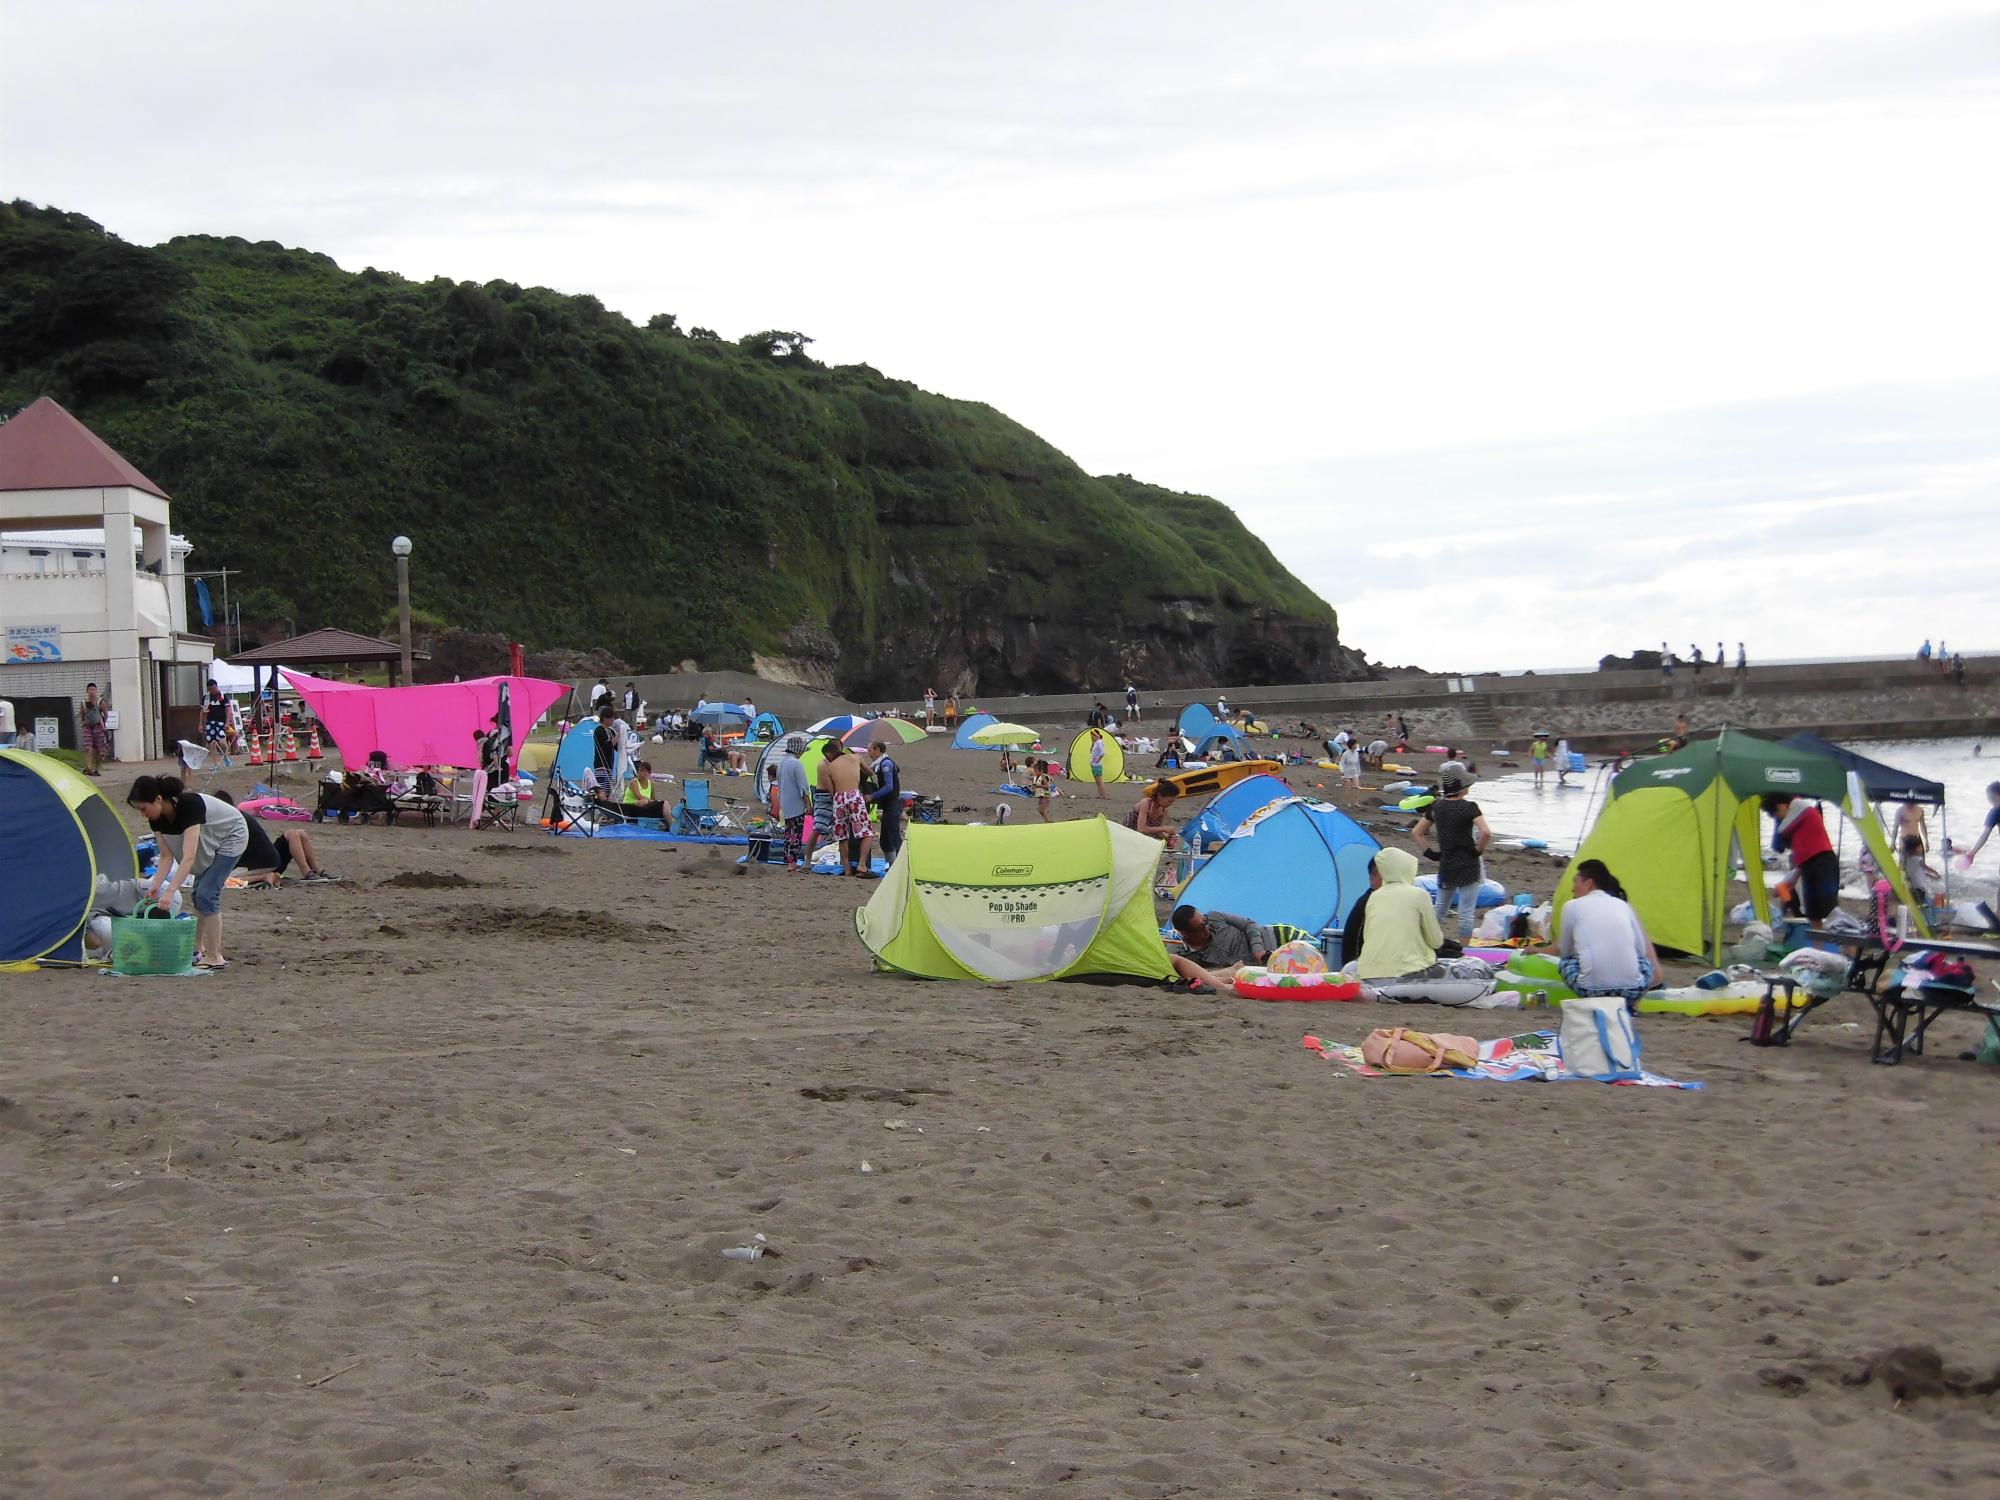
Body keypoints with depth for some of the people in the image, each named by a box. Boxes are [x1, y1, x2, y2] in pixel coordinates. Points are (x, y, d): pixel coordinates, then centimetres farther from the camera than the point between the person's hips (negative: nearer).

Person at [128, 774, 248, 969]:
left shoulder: (189, 805, -39)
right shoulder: (158, 818, -15)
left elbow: (189, 857, -44)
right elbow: (167, 856, -9)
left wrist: (170, 891, -50)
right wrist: (154, 886, -23)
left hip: (231, 836, -8)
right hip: (212, 841, 8)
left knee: (206, 894, -15)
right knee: (199, 894, 10)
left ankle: (214, 958, -11)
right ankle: (198, 949, 24)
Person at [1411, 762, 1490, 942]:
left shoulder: (1436, 807, 3)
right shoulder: (1469, 808, -14)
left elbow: (1416, 833, 9)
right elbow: (1486, 833, -26)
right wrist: (1478, 850, -10)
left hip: (1445, 865, 6)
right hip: (1468, 866, -6)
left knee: (1440, 909, 19)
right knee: (1466, 912, 1)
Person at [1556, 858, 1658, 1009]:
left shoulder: (1573, 906, 10)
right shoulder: (1623, 905, 17)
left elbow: (1564, 952, 20)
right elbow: (1642, 950, 23)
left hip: (1591, 989, -2)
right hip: (1631, 989, 2)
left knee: (1565, 962, 30)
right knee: (1646, 963, 36)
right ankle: (1626, 1005, 12)